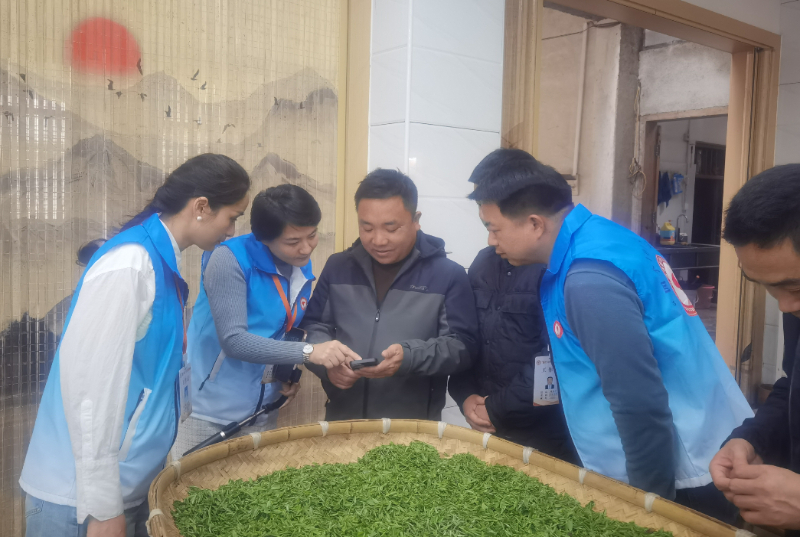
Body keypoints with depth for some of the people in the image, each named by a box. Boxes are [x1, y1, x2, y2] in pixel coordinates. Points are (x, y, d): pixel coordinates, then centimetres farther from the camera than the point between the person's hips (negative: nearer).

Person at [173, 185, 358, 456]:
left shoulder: (302, 267, 1)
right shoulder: (230, 259, -19)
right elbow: (233, 340, -25)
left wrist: (289, 373, -2)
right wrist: (308, 352, -31)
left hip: (263, 412, 6)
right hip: (210, 410, -6)